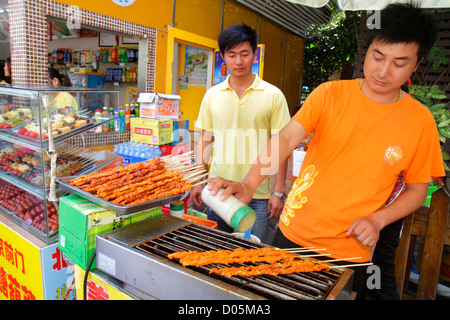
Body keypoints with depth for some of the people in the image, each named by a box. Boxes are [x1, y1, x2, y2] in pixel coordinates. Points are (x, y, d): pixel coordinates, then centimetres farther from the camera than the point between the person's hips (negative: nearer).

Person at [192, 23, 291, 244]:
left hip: (257, 195, -2)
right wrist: (197, 182, 5)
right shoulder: (212, 95, 5)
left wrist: (278, 192, -5)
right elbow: (204, 141, 10)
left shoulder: (273, 95, -3)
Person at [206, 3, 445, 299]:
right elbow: (287, 138, -18)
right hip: (293, 233, 1)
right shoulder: (330, 94, -6)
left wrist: (377, 220, -12)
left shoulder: (420, 121, -4)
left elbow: (417, 189, 5)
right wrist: (249, 183, -34)